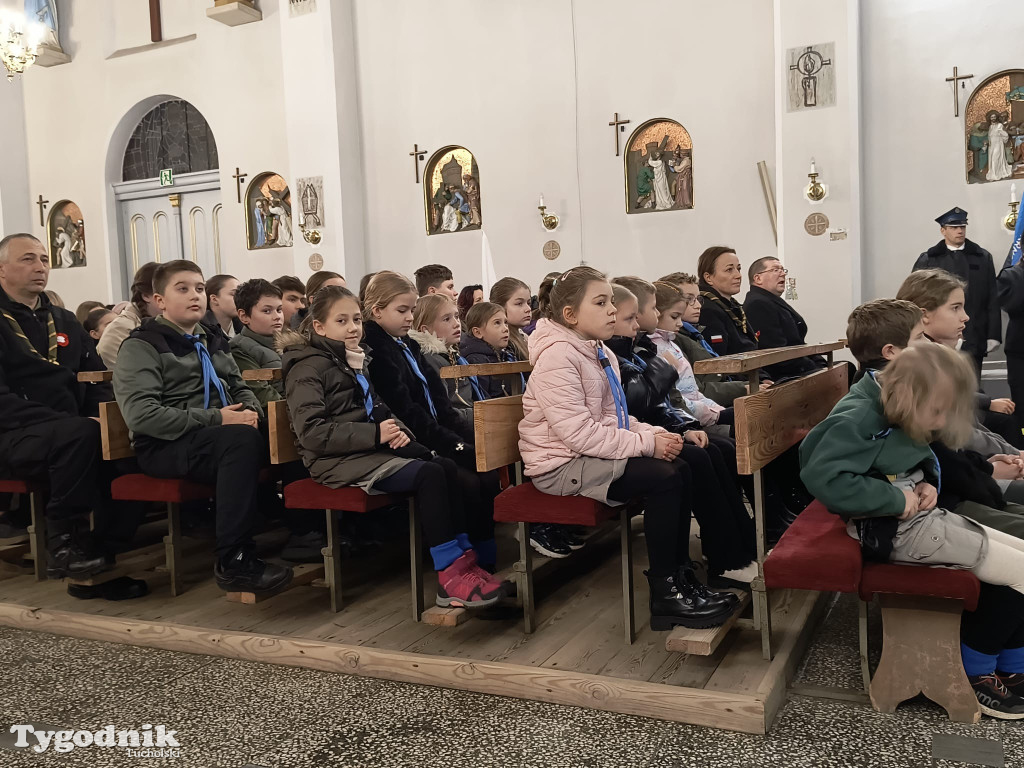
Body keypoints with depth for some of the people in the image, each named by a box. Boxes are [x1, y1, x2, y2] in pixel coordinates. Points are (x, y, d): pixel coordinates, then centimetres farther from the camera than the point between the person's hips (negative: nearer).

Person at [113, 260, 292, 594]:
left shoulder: (212, 341, 22)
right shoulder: (142, 346, -1)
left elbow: (239, 387, 28)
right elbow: (140, 415, -14)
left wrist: (251, 410, 2)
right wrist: (216, 420, -20)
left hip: (222, 435, 7)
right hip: (166, 446, -6)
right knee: (243, 440, -36)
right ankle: (233, 561, -32)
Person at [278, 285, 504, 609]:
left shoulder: (355, 361, 19)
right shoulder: (308, 367, -8)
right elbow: (311, 431, -19)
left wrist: (393, 428, 4)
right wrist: (375, 434, -22)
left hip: (369, 449, 8)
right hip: (339, 461, -8)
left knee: (447, 467, -11)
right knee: (429, 475, -25)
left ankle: (464, 556, -13)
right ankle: (450, 578, -24)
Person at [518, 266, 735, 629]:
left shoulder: (600, 354, 13)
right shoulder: (557, 357, -18)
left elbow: (612, 418, 16)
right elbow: (579, 433, -25)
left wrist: (654, 434, -3)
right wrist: (647, 444, -23)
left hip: (591, 455, 10)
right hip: (560, 466, -10)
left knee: (680, 468, -3)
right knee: (664, 478, -21)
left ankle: (680, 574, 6)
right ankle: (664, 597, -11)